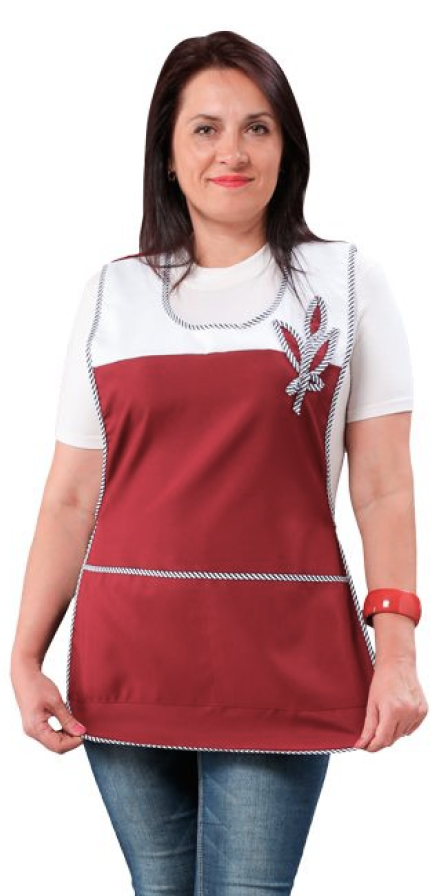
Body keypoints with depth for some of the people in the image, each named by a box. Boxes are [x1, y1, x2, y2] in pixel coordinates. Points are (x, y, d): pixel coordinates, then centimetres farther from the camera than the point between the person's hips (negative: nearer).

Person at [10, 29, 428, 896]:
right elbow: (69, 499, 8)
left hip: (279, 663, -2)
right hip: (126, 658, 2)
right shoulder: (112, 294, 9)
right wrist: (25, 657, -1)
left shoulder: (346, 281, 5)